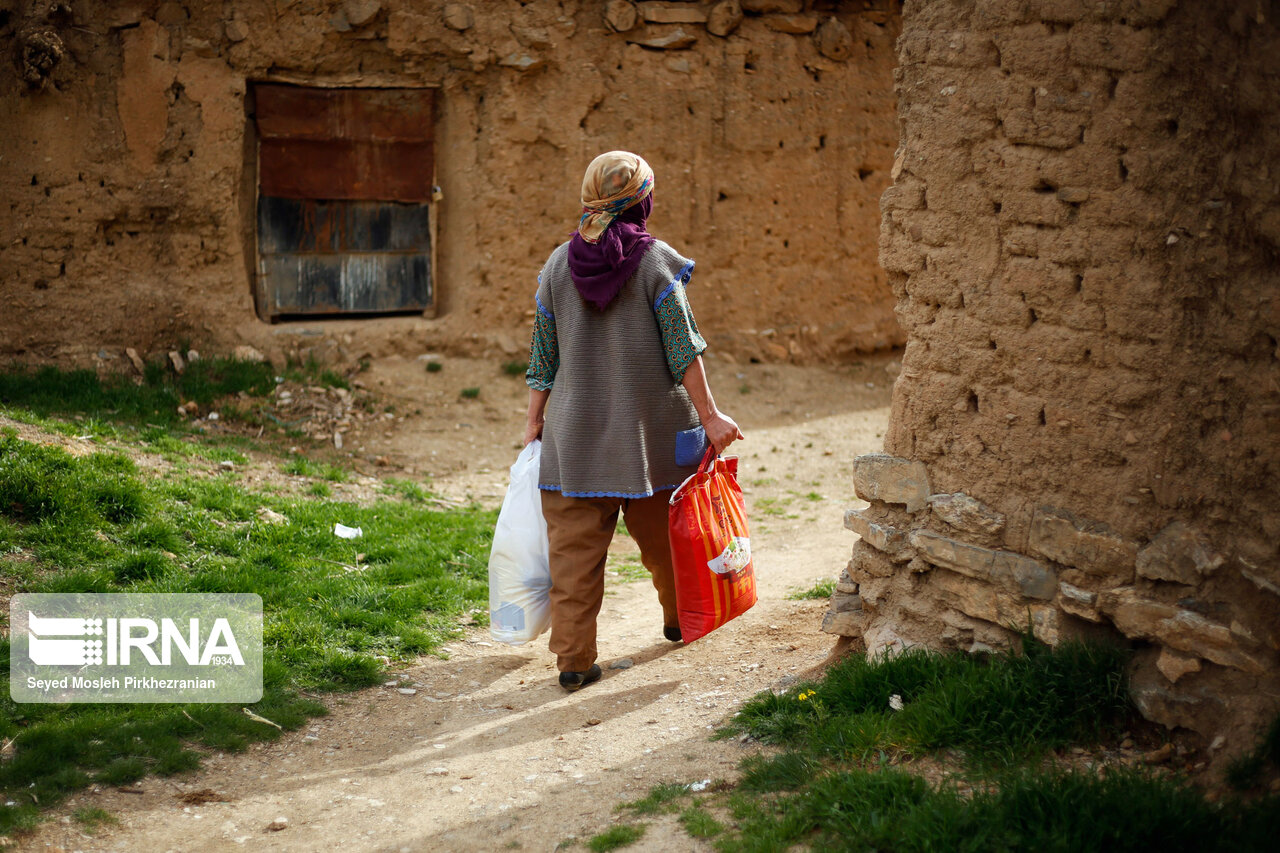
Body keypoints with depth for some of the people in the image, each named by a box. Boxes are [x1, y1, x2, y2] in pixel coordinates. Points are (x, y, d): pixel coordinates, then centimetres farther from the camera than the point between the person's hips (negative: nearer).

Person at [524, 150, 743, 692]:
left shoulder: (559, 263, 3)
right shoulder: (656, 261, -7)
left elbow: (543, 354, 7)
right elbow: (682, 348, -10)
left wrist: (534, 420, 15)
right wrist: (709, 415, -5)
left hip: (574, 431, 2)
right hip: (649, 427, -2)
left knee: (575, 546, 4)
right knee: (663, 536, 18)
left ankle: (573, 658, 2)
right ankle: (680, 619, 38)